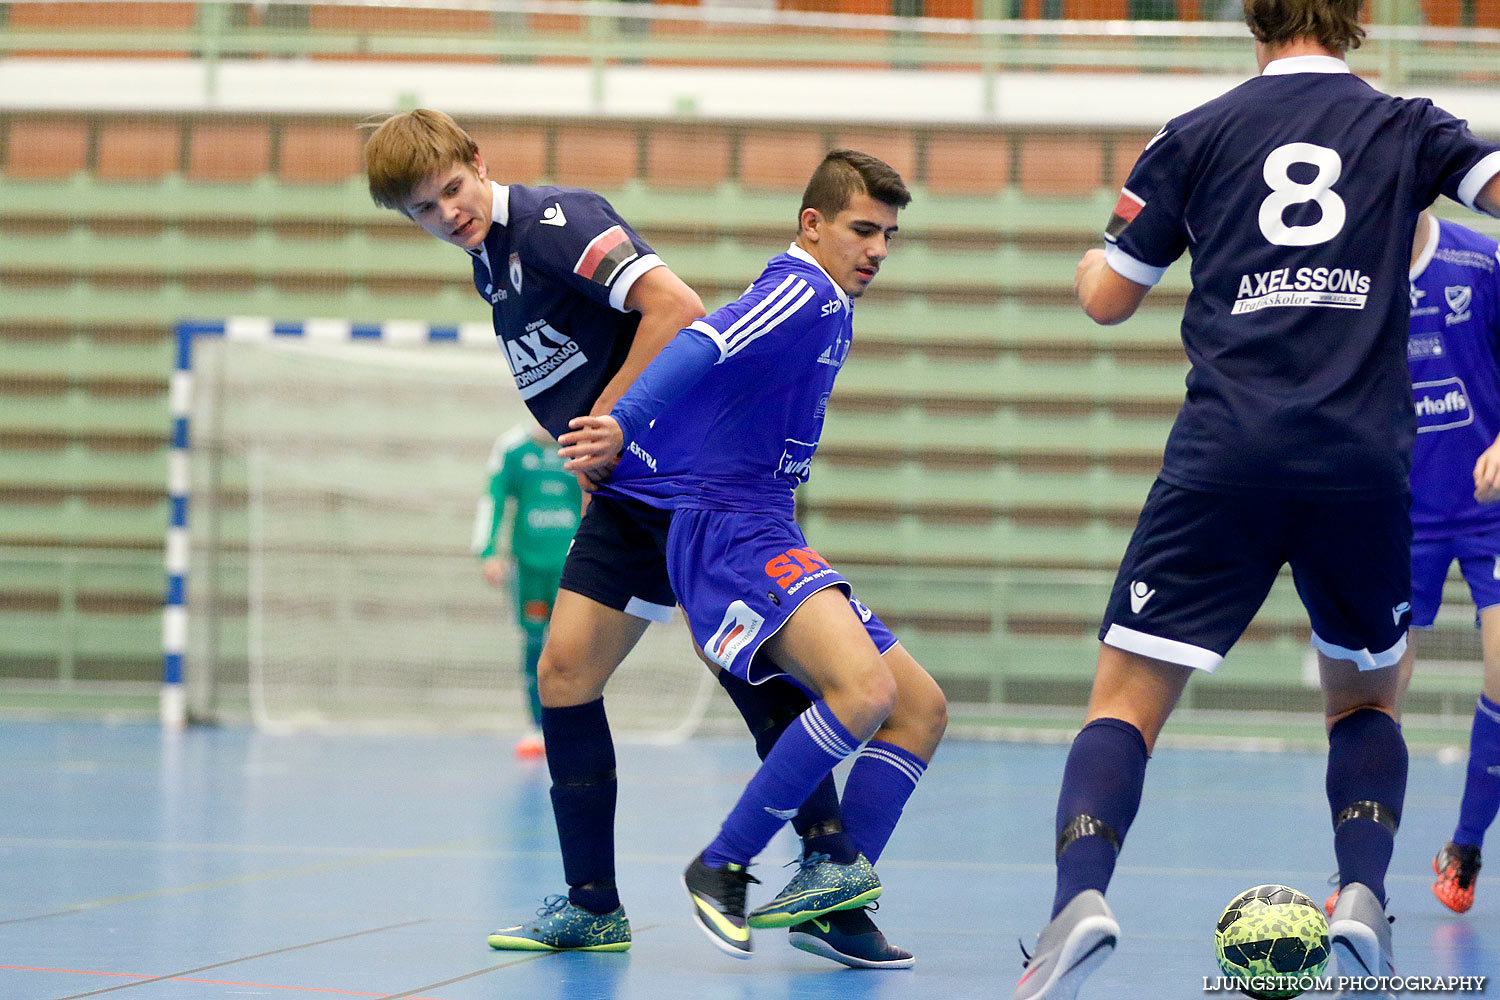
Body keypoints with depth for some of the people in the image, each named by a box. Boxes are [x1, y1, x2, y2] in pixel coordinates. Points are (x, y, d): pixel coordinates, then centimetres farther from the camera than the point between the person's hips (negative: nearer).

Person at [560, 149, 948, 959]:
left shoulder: (832, 310, 22)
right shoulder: (803, 293, -10)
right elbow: (703, 344, -26)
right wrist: (622, 424, -40)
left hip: (765, 535, 11)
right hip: (725, 530, -11)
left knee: (922, 710, 5)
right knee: (865, 687, -30)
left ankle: (834, 894, -3)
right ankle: (722, 868, -19)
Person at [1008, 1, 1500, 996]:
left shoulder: (1196, 136, 12)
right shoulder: (1407, 128, 13)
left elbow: (1108, 297, 15)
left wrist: (1094, 260, 37)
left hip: (1226, 458, -1)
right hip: (1366, 460, 1)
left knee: (1128, 699, 0)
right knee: (1367, 699, 23)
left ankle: (1081, 897, -25)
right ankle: (1364, 897, 0)